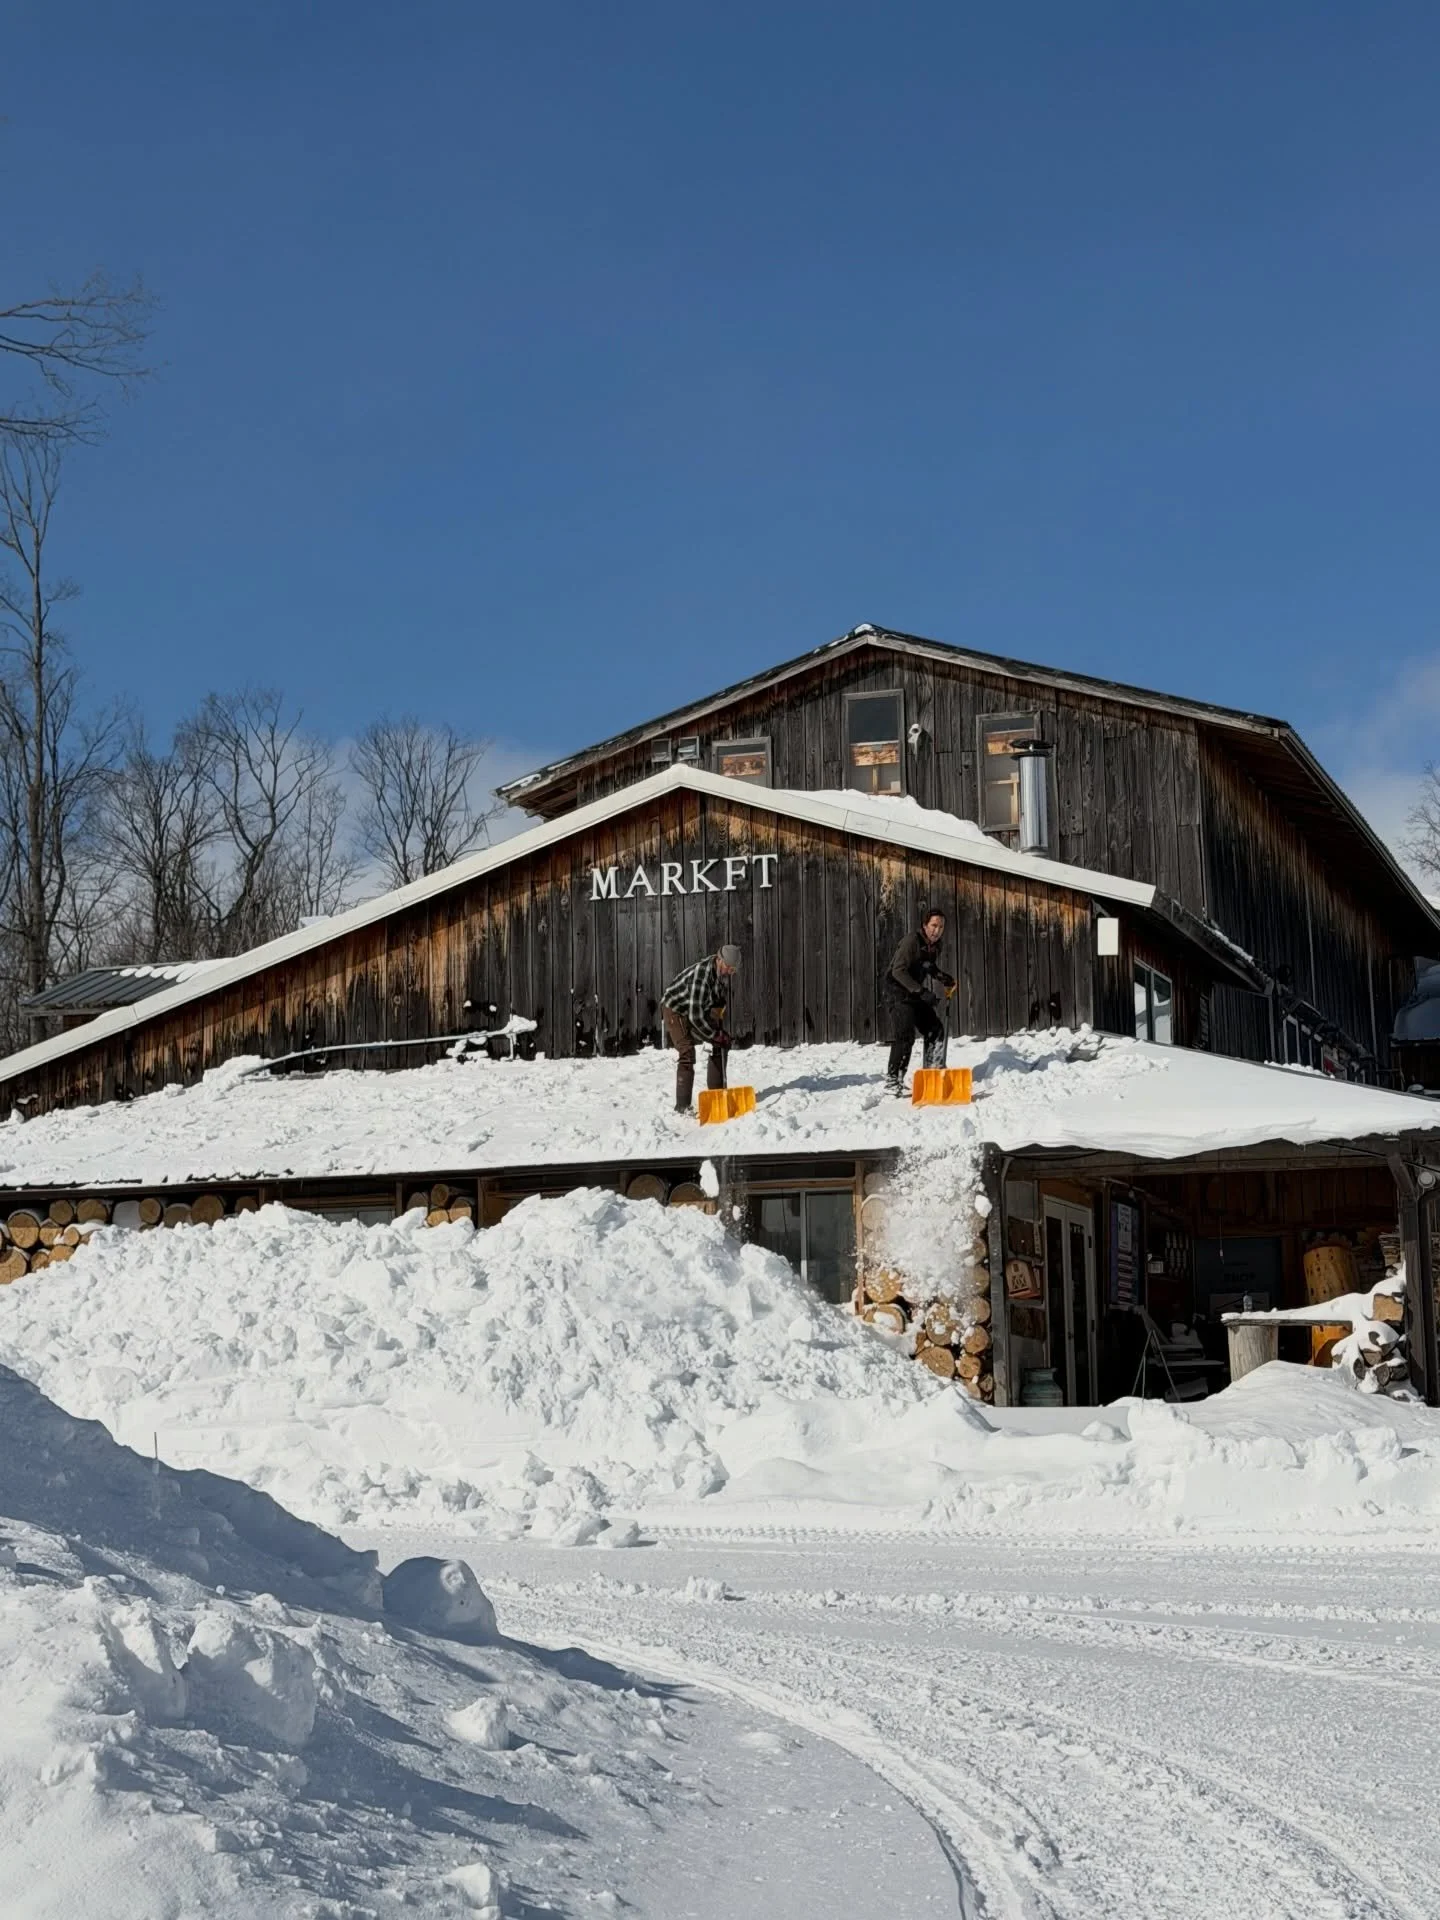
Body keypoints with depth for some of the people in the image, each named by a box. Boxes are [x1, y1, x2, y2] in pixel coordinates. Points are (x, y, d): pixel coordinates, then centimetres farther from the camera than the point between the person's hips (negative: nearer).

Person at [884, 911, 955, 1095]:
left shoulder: (935, 945, 6)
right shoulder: (911, 941, -20)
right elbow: (898, 971, -26)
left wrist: (945, 977, 4)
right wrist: (921, 991, -30)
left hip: (917, 994, 9)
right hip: (900, 992, -9)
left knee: (935, 1031, 9)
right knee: (905, 1035, -17)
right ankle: (893, 1080, -15)